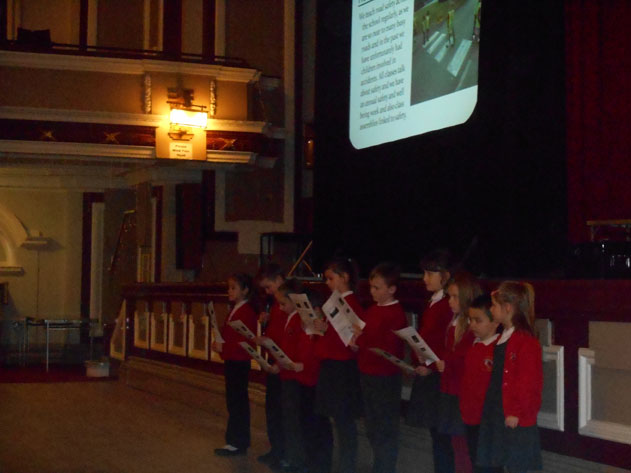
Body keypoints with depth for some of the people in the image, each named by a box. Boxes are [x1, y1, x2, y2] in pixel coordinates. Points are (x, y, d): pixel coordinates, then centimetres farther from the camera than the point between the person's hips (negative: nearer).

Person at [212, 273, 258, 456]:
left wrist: (224, 348, -20)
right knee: (235, 401, 14)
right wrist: (218, 344, 5)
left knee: (237, 402, -6)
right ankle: (239, 441, 23)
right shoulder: (234, 310, 15)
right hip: (231, 361, 10)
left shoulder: (247, 312, -16)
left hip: (239, 363, -10)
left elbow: (247, 341, -22)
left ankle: (236, 443, 0)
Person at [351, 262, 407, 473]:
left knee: (385, 428, 2)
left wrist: (361, 342, -21)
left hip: (385, 378, -9)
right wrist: (355, 340, -3)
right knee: (372, 426, 18)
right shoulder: (372, 310, 10)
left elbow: (389, 349, -22)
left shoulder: (396, 315, -16)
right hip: (367, 374, 9)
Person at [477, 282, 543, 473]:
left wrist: (517, 413, -17)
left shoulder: (526, 341, -17)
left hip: (516, 419, -9)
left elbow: (529, 382, -18)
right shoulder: (503, 337, 11)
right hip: (498, 413, 9)